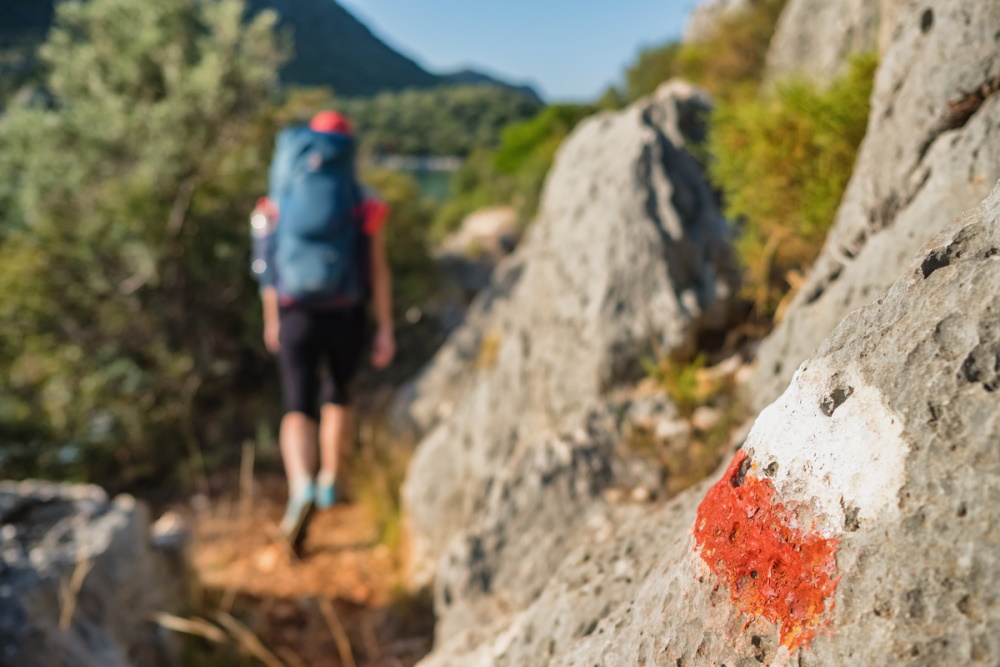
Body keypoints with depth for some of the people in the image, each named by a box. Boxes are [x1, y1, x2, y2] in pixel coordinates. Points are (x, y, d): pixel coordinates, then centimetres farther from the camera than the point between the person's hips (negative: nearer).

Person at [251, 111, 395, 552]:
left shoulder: (279, 200, 3)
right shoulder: (363, 203, -3)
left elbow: (268, 264, 8)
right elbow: (378, 269, -7)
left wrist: (271, 321, 19)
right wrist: (386, 330, -4)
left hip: (296, 316, 0)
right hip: (346, 315, 0)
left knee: (298, 411, 0)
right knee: (337, 394, 24)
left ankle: (302, 489, -25)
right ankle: (328, 483, 30)